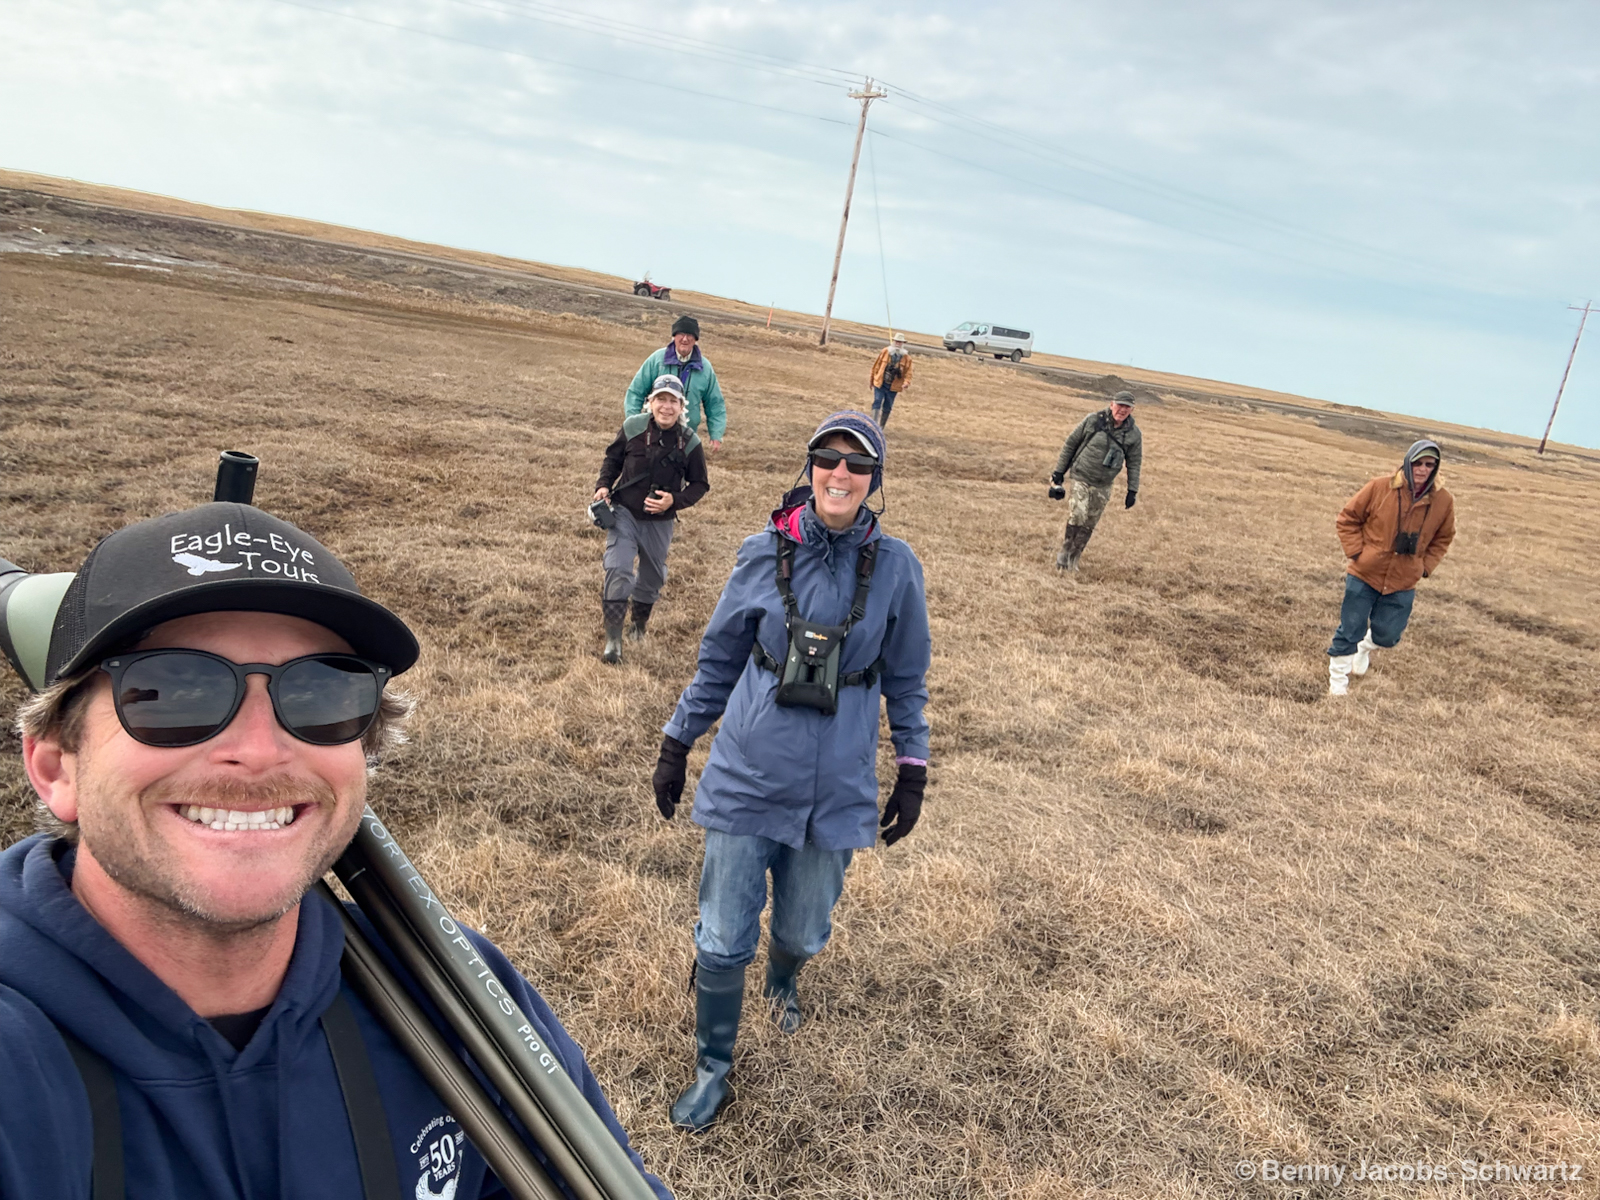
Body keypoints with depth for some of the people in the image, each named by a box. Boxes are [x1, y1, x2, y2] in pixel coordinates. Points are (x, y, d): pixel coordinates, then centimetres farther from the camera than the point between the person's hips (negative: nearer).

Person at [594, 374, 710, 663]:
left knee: (652, 577, 17)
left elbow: (699, 484, -1)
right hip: (624, 513, -1)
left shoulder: (689, 442, -10)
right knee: (617, 570, -16)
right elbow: (612, 458, 7)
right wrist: (603, 485, -8)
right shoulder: (633, 427, -10)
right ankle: (613, 638, -10)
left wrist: (674, 501, -17)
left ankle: (639, 624, 44)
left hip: (660, 522, 2)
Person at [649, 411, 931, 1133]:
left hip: (836, 793, 1)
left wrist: (912, 775, 7)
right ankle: (713, 1068, 31)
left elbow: (905, 680, 5)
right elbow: (718, 660, 5)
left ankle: (782, 981, 55)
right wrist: (675, 747, 8)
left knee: (804, 932, 18)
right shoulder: (764, 555, -6)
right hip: (747, 778, 0)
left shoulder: (894, 567, -6)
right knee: (723, 942, 5)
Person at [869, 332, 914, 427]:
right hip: (880, 383, -1)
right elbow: (876, 366, 7)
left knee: (887, 407, 9)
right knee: (877, 403, -11)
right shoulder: (885, 351, 0)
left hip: (893, 387, 1)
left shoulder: (906, 357, 1)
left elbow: (908, 372, 0)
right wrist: (873, 380, 9)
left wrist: (906, 383, -19)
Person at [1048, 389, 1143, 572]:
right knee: (1077, 515, -18)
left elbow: (1134, 463, 6)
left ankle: (1072, 560, 18)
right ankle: (1064, 553, -3)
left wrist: (1132, 490, 2)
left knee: (1089, 525, 5)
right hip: (1081, 477, -3)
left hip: (1103, 486, 3)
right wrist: (1059, 472, 2)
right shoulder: (1093, 420, -7)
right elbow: (1070, 444, 1)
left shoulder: (1134, 434, -2)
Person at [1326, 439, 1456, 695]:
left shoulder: (1443, 501, -3)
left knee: (1387, 635, 8)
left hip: (1403, 584, 3)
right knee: (1350, 631, 2)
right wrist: (1356, 552, -8)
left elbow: (1443, 537, 14)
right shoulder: (1380, 487, -12)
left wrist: (1426, 566, 4)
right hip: (1364, 575, -2)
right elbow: (1347, 518, -2)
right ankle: (1338, 681, 19)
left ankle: (1365, 648, 44)